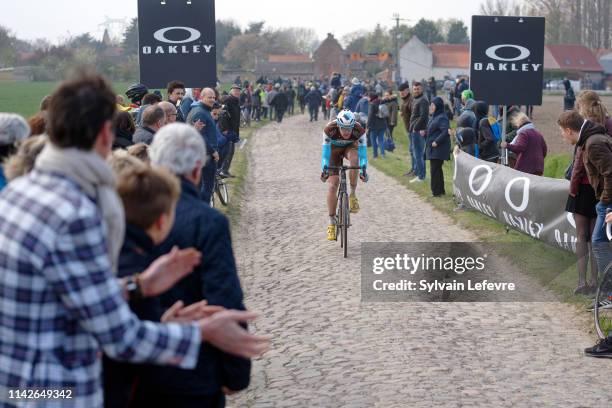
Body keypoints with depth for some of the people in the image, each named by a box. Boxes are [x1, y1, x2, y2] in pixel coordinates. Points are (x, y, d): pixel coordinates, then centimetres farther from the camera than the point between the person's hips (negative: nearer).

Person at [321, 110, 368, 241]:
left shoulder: (359, 130, -33)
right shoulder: (329, 129, -35)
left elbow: (362, 151, -33)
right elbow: (325, 151, -33)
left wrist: (363, 170, -45)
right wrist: (324, 169, -45)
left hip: (350, 146, 0)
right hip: (334, 148, 0)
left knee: (354, 159, -37)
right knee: (333, 185, -12)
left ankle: (353, 195, -17)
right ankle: (331, 223, -5)